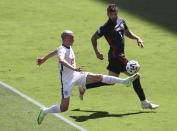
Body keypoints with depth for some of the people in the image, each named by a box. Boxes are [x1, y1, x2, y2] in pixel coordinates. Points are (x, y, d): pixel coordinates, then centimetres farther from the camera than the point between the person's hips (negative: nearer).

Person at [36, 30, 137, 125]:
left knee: (99, 77, -3)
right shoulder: (62, 49, -21)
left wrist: (44, 59, 39)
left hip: (77, 76, 8)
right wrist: (73, 68, -55)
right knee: (64, 108, -7)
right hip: (67, 81, -8)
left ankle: (125, 81, -2)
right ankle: (44, 111, 15)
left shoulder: (69, 47, 5)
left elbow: (56, 52, 24)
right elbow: (61, 60, -45)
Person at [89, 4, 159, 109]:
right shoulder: (106, 27, -13)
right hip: (116, 56, -9)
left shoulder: (121, 21, 9)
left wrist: (137, 38, 8)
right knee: (136, 76, -7)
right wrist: (97, 51, -21)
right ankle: (144, 103, 2)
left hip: (118, 56, 9)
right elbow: (94, 38, -8)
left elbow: (127, 33, 25)